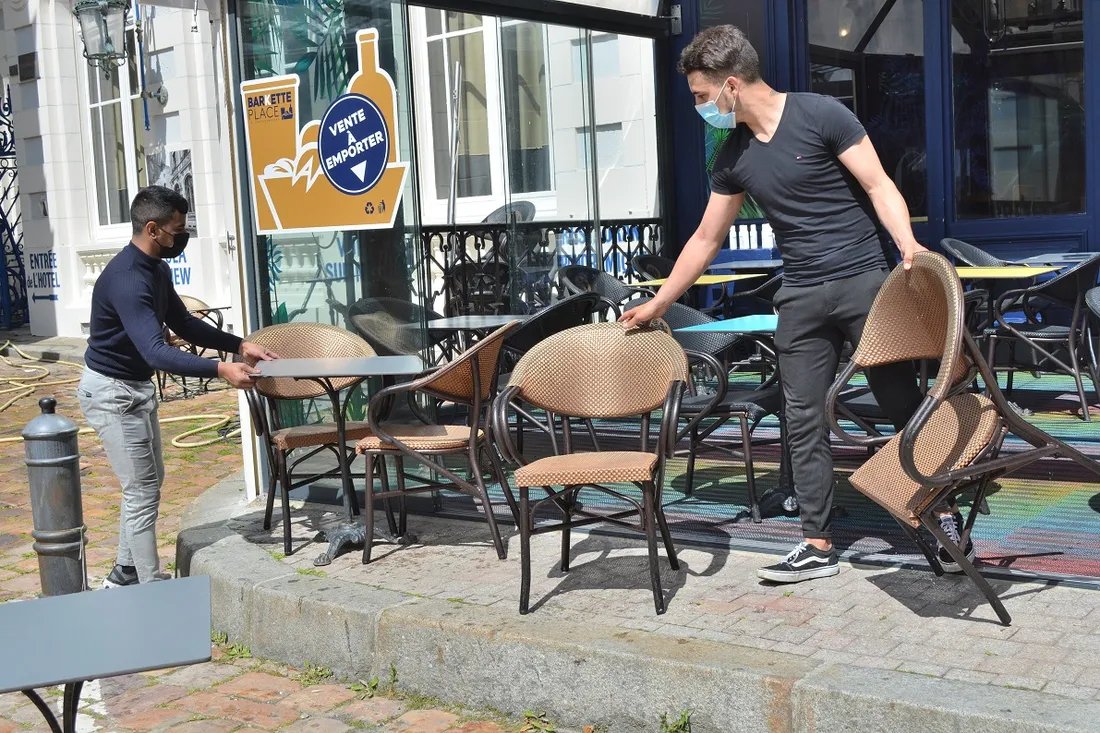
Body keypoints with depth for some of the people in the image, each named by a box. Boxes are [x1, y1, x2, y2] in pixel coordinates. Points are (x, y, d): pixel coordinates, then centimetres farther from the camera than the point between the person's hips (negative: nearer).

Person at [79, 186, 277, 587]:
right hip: (112, 392, -10)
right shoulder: (127, 280, -30)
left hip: (137, 388, 10)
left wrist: (239, 345, 3)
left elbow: (184, 324, 13)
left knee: (148, 482, 18)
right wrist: (220, 369, -47)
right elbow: (156, 352, -39)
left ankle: (126, 573, 30)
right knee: (142, 491, -6)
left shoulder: (157, 269, 2)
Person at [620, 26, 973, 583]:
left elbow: (878, 185, -8)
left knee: (905, 405, -1)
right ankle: (818, 546, 9)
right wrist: (658, 304, 20)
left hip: (864, 280, -5)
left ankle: (947, 518, 14)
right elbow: (706, 239, 17)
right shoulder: (733, 157, 8)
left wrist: (907, 243, -26)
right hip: (800, 297, 5)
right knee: (803, 423, 2)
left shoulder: (821, 115, -8)